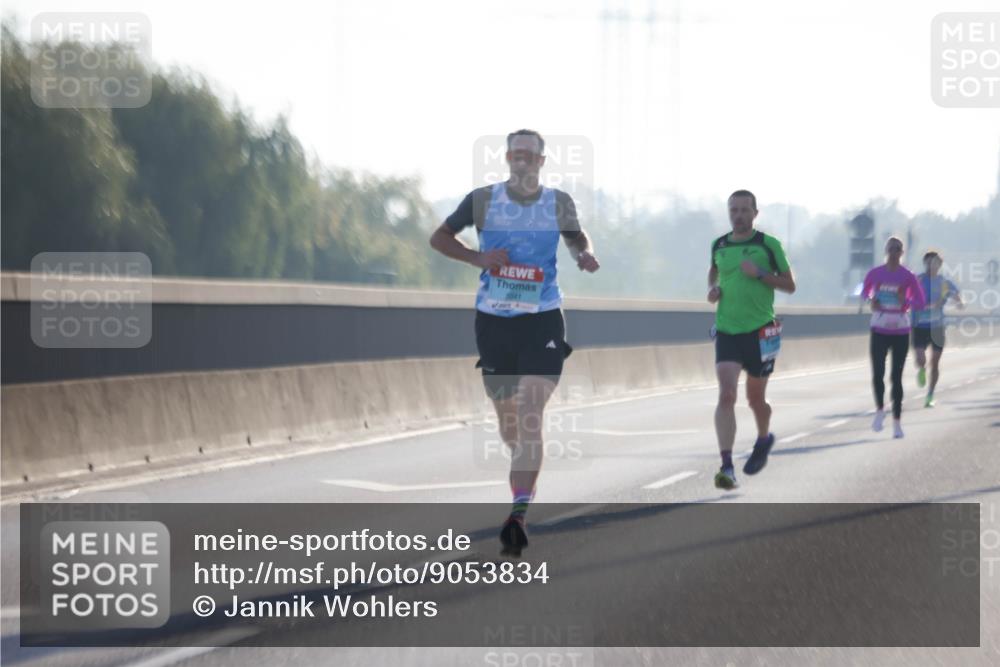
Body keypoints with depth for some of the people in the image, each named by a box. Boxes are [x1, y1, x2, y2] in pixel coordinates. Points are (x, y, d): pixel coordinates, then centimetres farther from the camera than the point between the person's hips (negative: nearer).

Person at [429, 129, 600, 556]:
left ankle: (518, 515, -22)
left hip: (542, 319, -1)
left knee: (529, 420, -16)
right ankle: (524, 472, 40)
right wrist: (477, 258, -7)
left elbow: (575, 236, 23)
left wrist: (584, 255, 0)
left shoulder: (559, 202, 4)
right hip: (493, 320, 2)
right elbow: (439, 238, 9)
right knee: (508, 426, 10)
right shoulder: (483, 199, 1)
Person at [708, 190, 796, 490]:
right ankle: (726, 466, -18)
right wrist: (713, 288, 5)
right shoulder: (718, 245, 5)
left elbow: (790, 285, -1)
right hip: (726, 330, 2)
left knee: (755, 398, 11)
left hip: (760, 330, -2)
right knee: (726, 395, -14)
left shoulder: (769, 244, -5)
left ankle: (764, 439, 44)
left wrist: (759, 273, -16)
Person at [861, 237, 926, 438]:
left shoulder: (908, 276, -4)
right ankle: (880, 410, 14)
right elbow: (864, 293, 17)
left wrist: (906, 303, -21)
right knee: (877, 374, -11)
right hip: (879, 331, 1)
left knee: (896, 377, 1)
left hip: (900, 332, -1)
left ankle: (897, 421, 9)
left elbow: (919, 302, 0)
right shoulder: (875, 274, 1)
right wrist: (871, 301, -5)